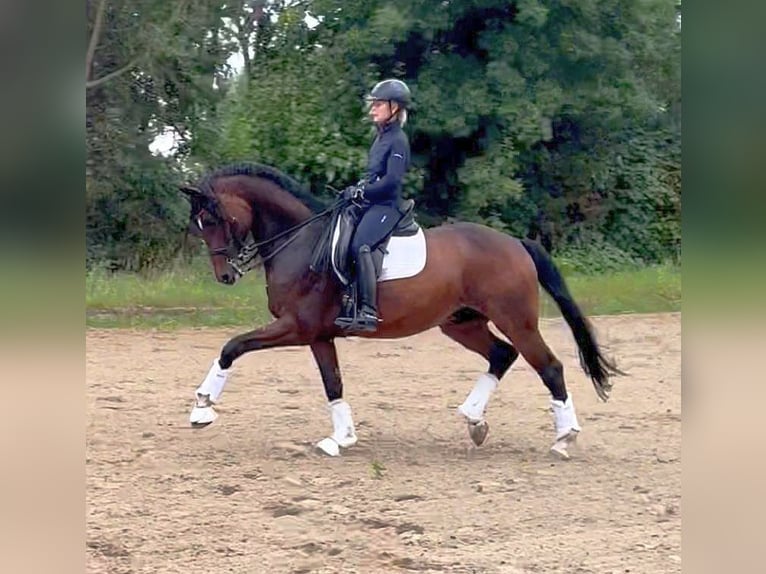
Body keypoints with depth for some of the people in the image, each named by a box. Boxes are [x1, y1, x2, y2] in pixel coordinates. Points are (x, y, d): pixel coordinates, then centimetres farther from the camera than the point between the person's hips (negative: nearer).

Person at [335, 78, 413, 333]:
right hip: (371, 204, 11)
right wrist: (357, 190, 7)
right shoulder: (381, 137, 19)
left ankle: (368, 312, -38)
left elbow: (391, 180, -19)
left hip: (386, 205, -11)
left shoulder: (397, 140, -9)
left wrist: (360, 192, -14)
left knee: (360, 245, -32)